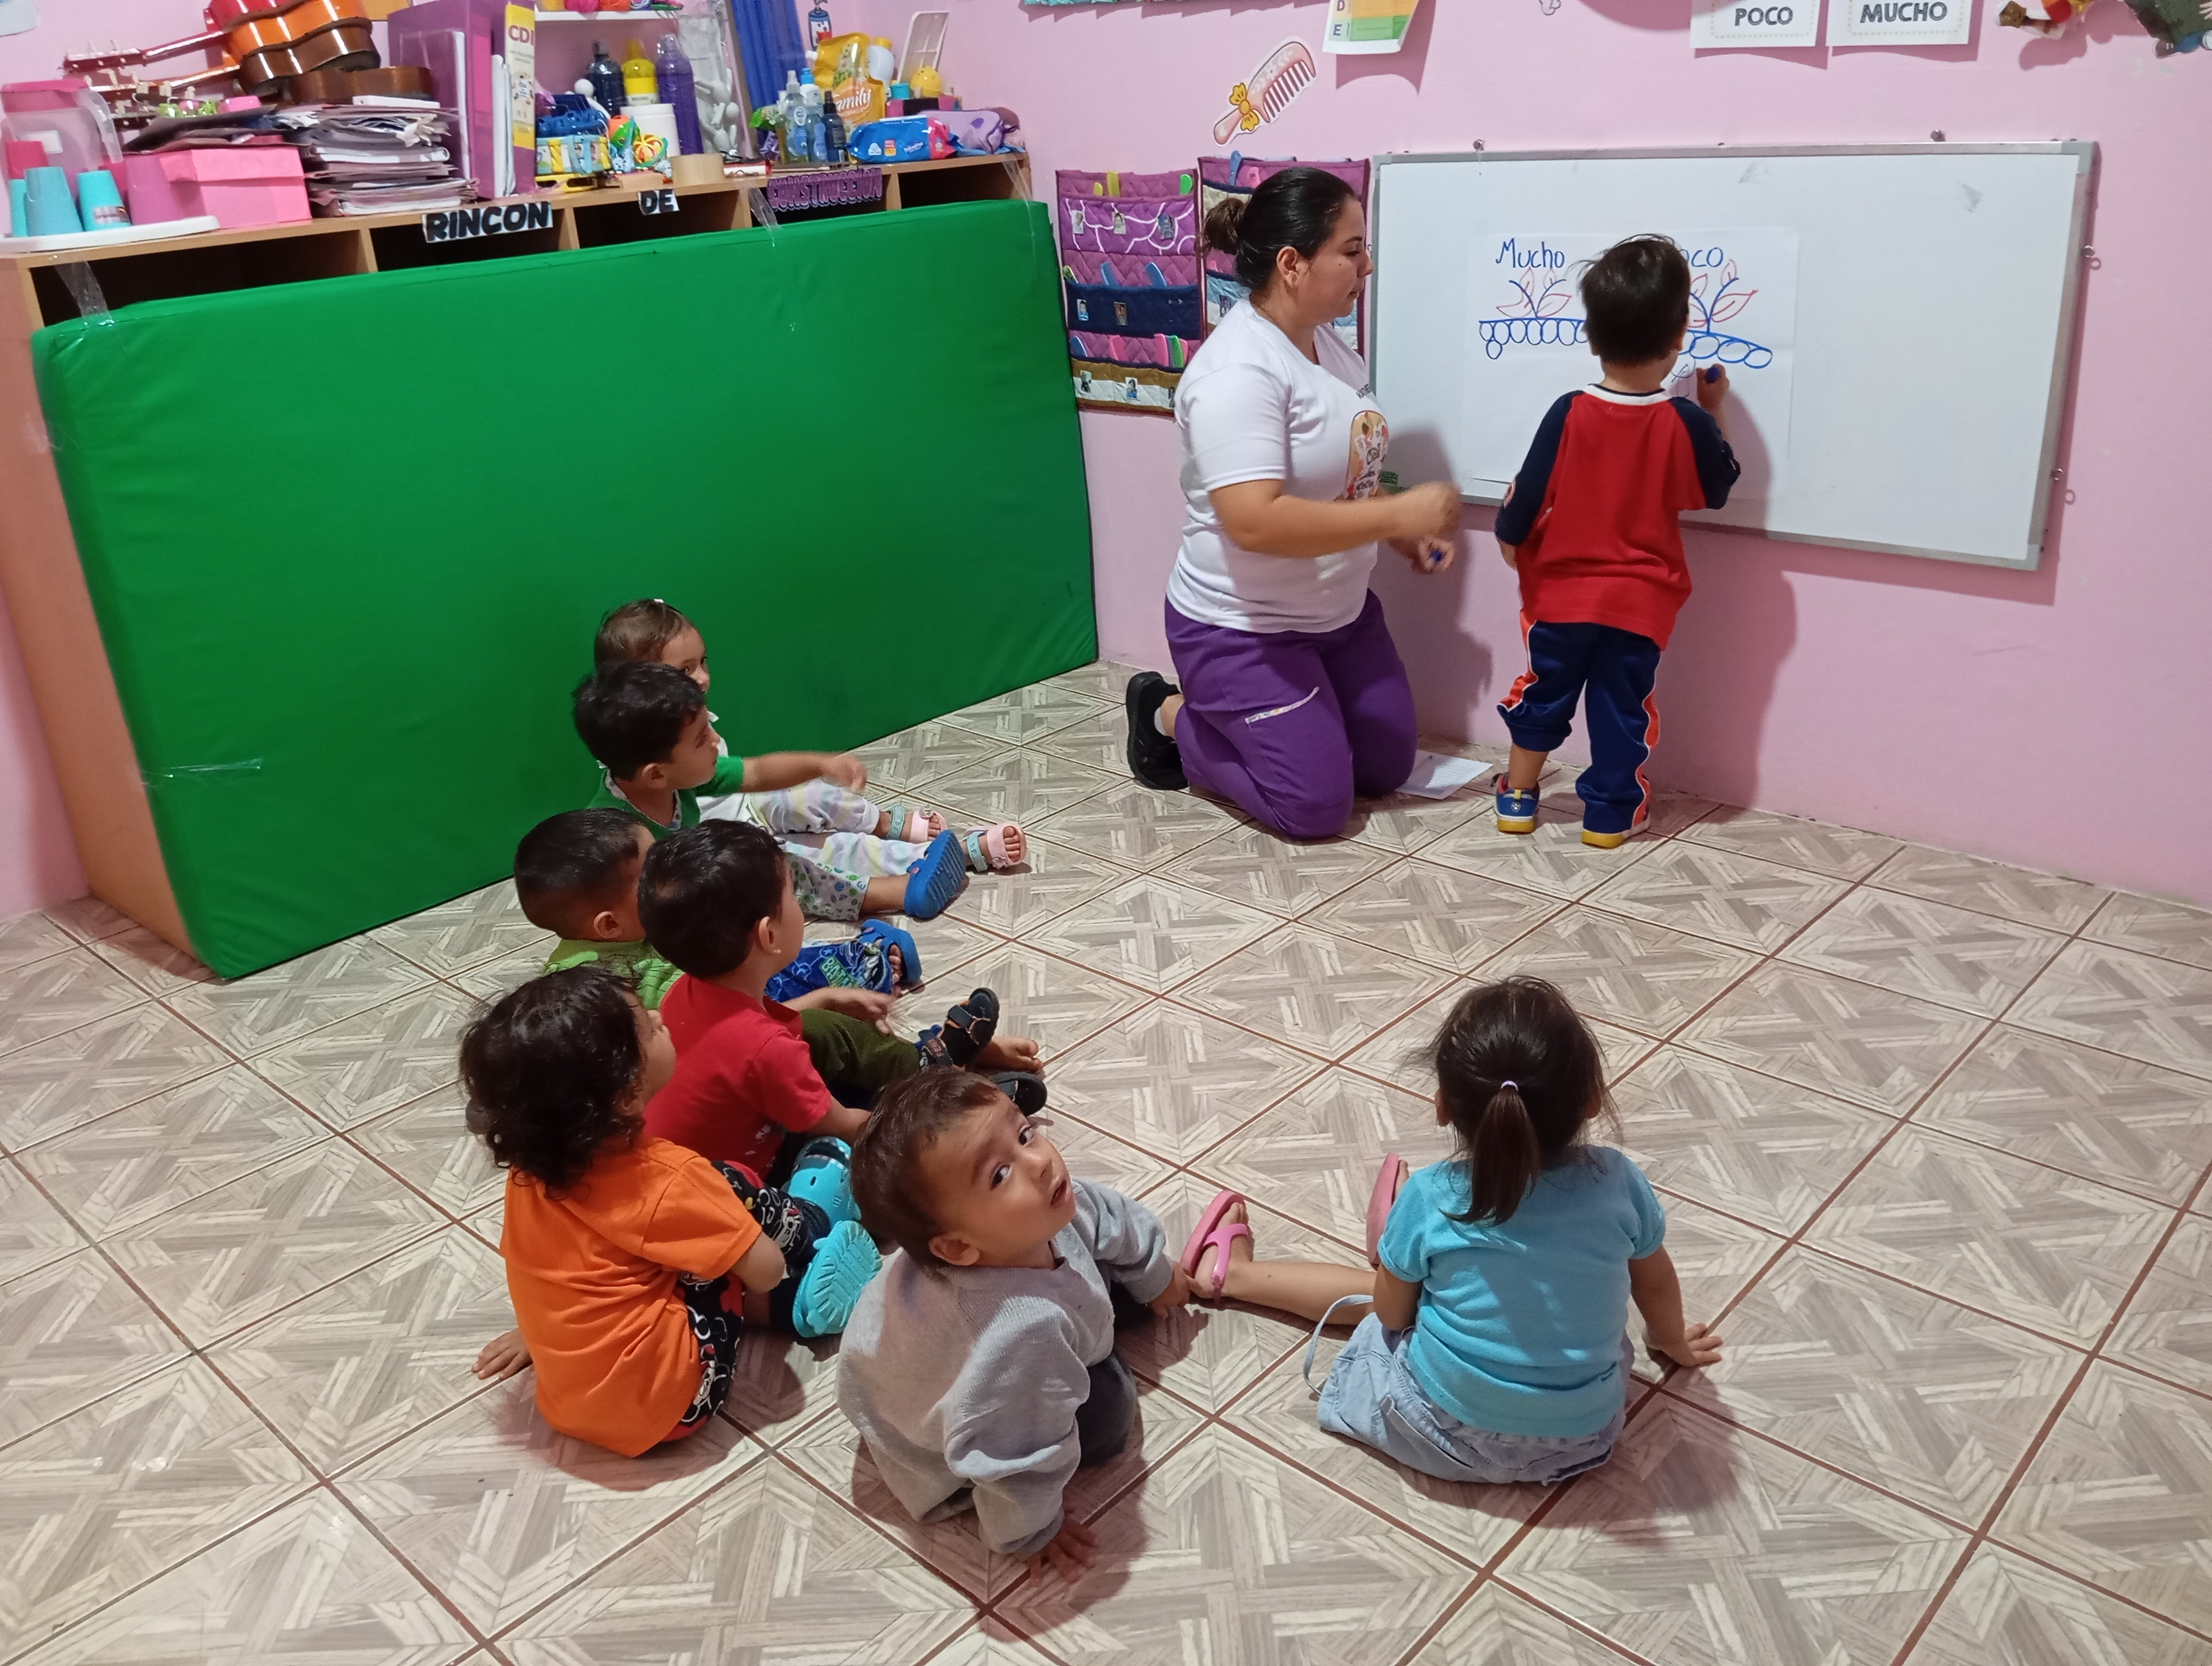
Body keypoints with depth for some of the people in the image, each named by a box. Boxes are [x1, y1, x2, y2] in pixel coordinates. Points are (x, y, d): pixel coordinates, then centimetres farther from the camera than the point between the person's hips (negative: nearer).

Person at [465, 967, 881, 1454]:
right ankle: (816, 1224, 25)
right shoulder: (664, 1179, -24)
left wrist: (536, 1331, 27)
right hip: (661, 1401, -7)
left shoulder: (534, 1160, -5)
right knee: (732, 1191, -2)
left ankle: (797, 1302, 21)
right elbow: (766, 1270, -16)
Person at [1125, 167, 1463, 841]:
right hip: (1243, 630, -9)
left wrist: (1403, 536, 2)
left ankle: (1225, 717, 29)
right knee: (1318, 804, -5)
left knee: (1389, 767, 14)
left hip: (1340, 610, 9)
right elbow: (1255, 522, -35)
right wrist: (1400, 513, -30)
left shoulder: (1326, 341, 3)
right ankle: (1172, 719, 16)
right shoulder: (1238, 372, -27)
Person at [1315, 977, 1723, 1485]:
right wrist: (1671, 1340, 25)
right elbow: (1656, 1282, 3)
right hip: (1586, 1435, 3)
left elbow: (1392, 1314, -6)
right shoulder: (1616, 1180, -18)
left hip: (1451, 1433, -3)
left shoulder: (1429, 1200, -23)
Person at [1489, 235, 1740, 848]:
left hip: (1560, 593, 0)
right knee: (1623, 705, 12)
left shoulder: (1568, 414, -14)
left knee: (1544, 693, 16)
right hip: (1640, 602, 0)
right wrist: (1715, 412, 14)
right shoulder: (1687, 423, -12)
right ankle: (1610, 814, 20)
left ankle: (1518, 798, 27)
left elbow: (1526, 497, -9)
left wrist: (1509, 537, 11)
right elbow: (1718, 488, 6)